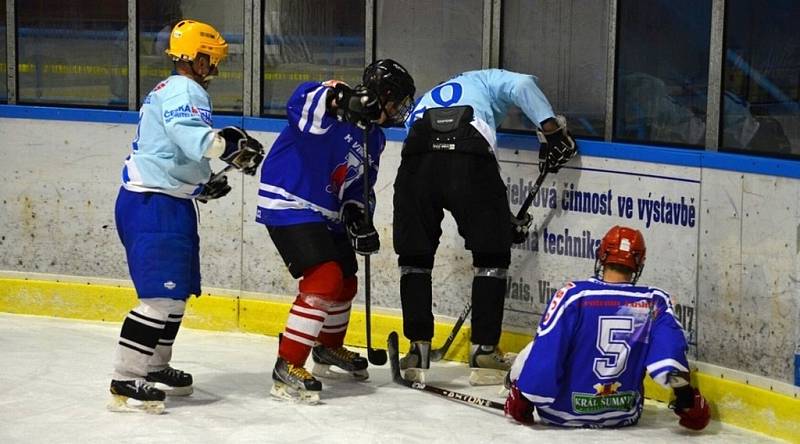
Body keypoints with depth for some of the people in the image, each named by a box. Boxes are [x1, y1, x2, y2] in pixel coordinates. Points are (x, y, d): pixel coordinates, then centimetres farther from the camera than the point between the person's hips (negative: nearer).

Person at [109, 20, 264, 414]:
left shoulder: (170, 91, 21)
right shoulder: (184, 91, -13)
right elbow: (196, 141, -30)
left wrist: (203, 183, 17)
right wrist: (235, 146, -17)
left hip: (166, 202, 11)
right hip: (153, 204, -11)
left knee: (177, 290, 18)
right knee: (161, 294, -14)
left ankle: (154, 367, 29)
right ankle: (125, 381, -14)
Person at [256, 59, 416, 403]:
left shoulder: (374, 137, 11)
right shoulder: (334, 103, -16)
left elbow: (360, 186, 16)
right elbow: (300, 104, -38)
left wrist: (358, 215, -3)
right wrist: (339, 100, -54)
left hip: (325, 214, 10)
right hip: (288, 204, -10)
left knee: (345, 283, 21)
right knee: (325, 281, -21)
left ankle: (328, 351, 47)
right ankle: (287, 369, -17)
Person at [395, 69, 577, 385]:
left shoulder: (420, 106, 42)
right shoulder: (485, 80, 34)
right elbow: (522, 85, 9)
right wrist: (553, 131, 7)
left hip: (417, 159, 3)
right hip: (469, 158, -3)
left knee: (414, 256, 19)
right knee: (492, 256, 13)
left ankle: (418, 350, 15)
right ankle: (484, 353, 13)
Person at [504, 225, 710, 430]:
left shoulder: (573, 295, -14)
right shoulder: (655, 301, -7)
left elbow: (547, 350, -15)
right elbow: (670, 341, -21)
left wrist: (522, 398, -7)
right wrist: (686, 398, -20)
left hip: (563, 413, -2)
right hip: (624, 416, 2)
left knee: (535, 351, 24)